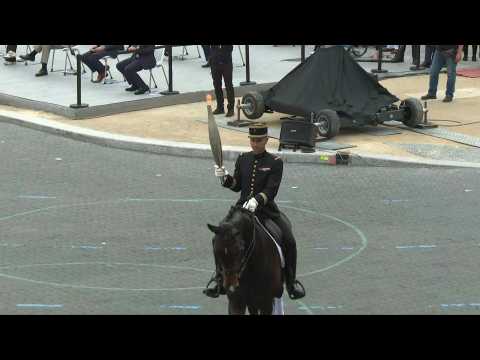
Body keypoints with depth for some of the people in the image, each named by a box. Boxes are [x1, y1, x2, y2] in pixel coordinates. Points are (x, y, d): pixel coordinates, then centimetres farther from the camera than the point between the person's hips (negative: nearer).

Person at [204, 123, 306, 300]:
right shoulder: (243, 159, 8)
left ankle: (291, 281, 3)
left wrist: (257, 200, -32)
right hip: (242, 207, 3)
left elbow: (271, 191, -14)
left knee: (289, 241, -16)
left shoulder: (275, 163, -5)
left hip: (267, 210, -3)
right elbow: (236, 186, 11)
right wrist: (224, 177, -9)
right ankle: (220, 278, 2)